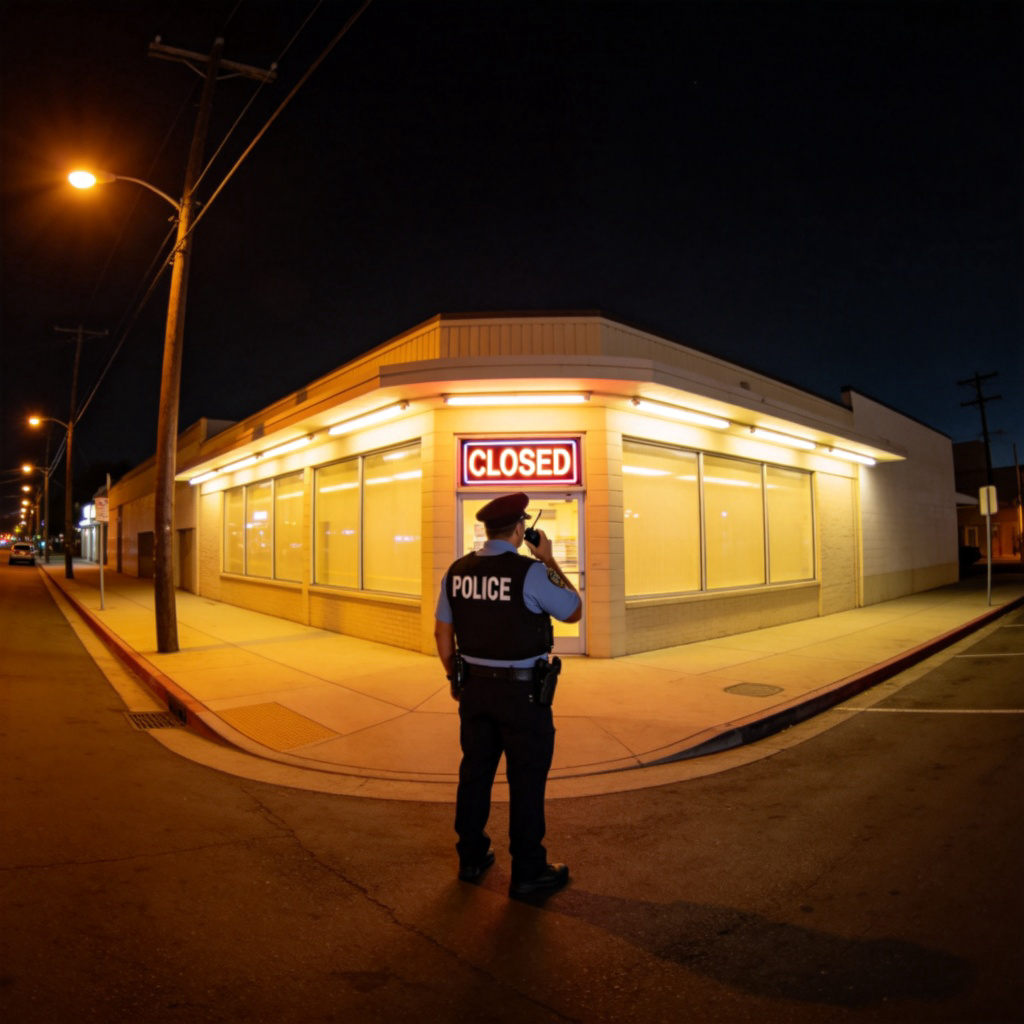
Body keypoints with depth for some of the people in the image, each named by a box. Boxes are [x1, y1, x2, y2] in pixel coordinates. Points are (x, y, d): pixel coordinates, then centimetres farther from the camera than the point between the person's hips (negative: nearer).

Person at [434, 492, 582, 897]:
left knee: (475, 771, 18)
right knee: (526, 779, 8)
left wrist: (456, 678, 19)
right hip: (522, 691, -5)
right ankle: (528, 871, 19)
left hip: (474, 686, 6)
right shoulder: (530, 572, -18)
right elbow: (574, 611, -5)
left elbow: (442, 633, 7)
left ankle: (471, 857, 32)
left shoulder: (457, 571, -1)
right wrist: (550, 561, -1)